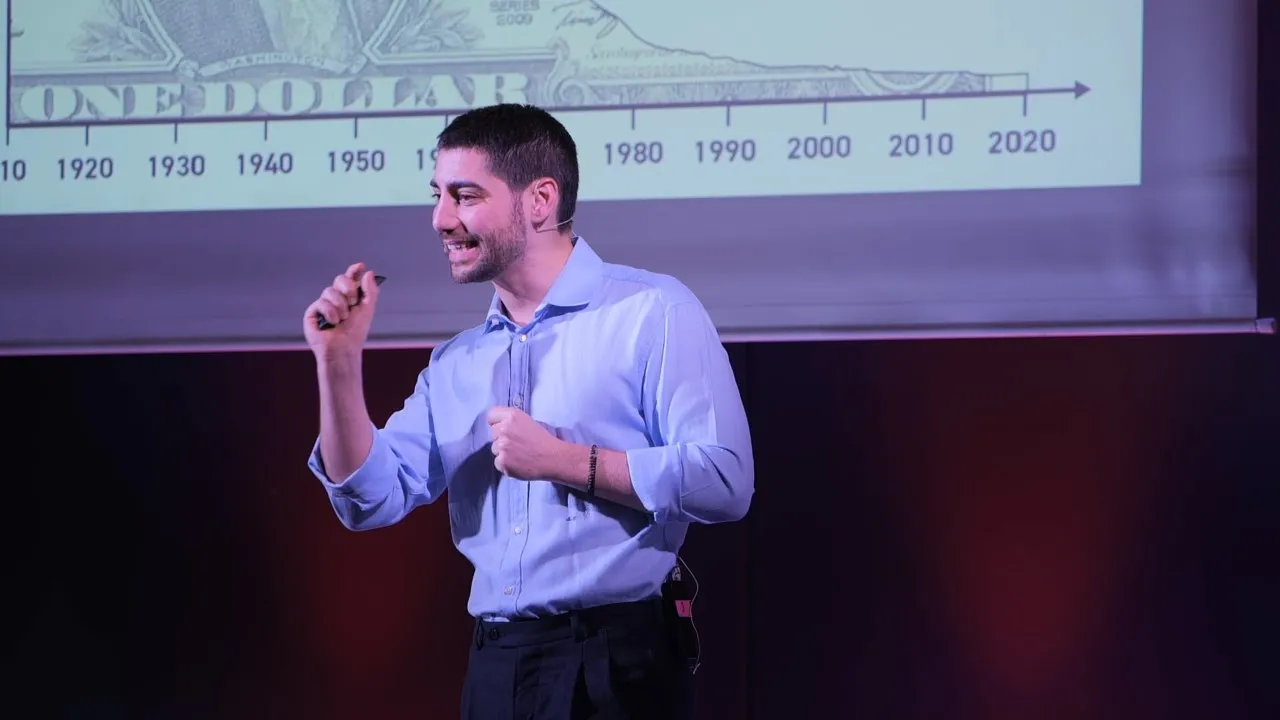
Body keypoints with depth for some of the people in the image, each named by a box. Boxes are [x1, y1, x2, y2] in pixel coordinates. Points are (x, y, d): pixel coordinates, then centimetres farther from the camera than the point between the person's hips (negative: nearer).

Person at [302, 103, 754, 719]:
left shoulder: (653, 314, -6)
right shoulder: (455, 363, 15)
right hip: (495, 668, 6)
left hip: (616, 666, -6)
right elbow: (372, 498, 9)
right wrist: (339, 362, -1)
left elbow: (724, 482, -14)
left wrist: (563, 460, -14)